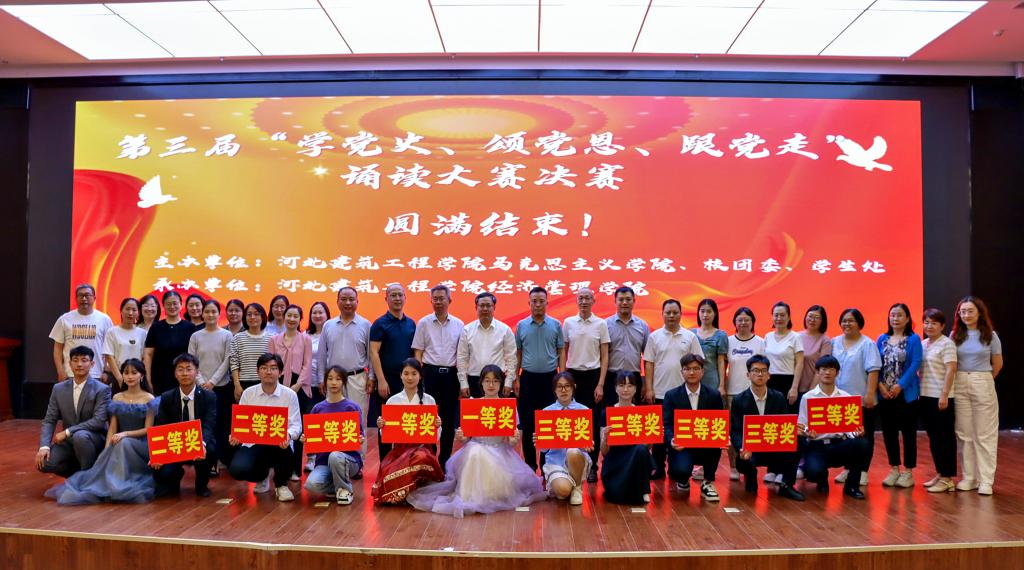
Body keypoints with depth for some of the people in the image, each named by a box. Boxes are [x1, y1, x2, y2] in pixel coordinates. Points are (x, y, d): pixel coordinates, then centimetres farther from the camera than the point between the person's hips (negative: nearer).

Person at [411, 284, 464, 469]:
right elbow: (418, 353, 3)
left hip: (451, 374, 2)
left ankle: (444, 460, 17)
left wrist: (461, 377, 3)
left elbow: (461, 353, 9)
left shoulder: (458, 324, 6)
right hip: (430, 372, -2)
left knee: (449, 419, 6)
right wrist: (420, 377, -5)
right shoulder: (423, 323, 3)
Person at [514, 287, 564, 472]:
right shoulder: (521, 325, 4)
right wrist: (515, 379, 2)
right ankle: (530, 463, 16)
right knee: (527, 423, 5)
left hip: (550, 378, -1)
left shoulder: (555, 325, 2)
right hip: (528, 378, 1)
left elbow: (561, 352, 4)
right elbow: (517, 354, 7)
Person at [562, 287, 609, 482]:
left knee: (593, 422, 2)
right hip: (573, 375, 1)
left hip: (593, 375, -1)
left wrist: (600, 385, -6)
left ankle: (592, 466, 11)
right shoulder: (568, 322, 5)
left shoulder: (601, 324, 0)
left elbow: (604, 357, 0)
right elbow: (564, 353, 10)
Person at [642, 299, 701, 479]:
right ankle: (658, 467, 13)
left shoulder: (690, 337, 4)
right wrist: (649, 389, -4)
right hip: (659, 392, 0)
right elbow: (648, 364, 2)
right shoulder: (655, 336, 3)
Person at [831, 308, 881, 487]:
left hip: (862, 400, -4)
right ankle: (848, 469, 19)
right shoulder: (835, 343, 9)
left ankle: (863, 472, 11)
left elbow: (873, 371, -11)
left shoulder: (867, 344, -5)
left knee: (864, 437, 5)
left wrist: (870, 394, -18)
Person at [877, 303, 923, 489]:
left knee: (908, 432, 2)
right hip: (885, 394, 4)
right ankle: (894, 469, 20)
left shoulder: (913, 339, -2)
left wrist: (900, 386, -16)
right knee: (889, 432, 9)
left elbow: (915, 365, -10)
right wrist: (880, 384, -9)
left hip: (906, 393, -4)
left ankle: (908, 472, 11)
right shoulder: (882, 339, 9)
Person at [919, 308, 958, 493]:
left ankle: (947, 478, 7)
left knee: (944, 438, 0)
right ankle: (940, 474, 23)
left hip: (941, 397, -7)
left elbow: (951, 370, -15)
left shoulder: (946, 344, -9)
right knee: (933, 438, 13)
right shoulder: (922, 344, 12)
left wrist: (944, 395, -20)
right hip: (925, 396, 7)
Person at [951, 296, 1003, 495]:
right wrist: (962, 379, 1)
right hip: (959, 385, 2)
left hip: (983, 385, -2)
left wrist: (983, 379, 12)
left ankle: (986, 480, 5)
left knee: (985, 434, 1)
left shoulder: (990, 335, -1)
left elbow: (998, 364, 7)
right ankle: (969, 477, 15)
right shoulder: (955, 335, 4)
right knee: (964, 433, 7)